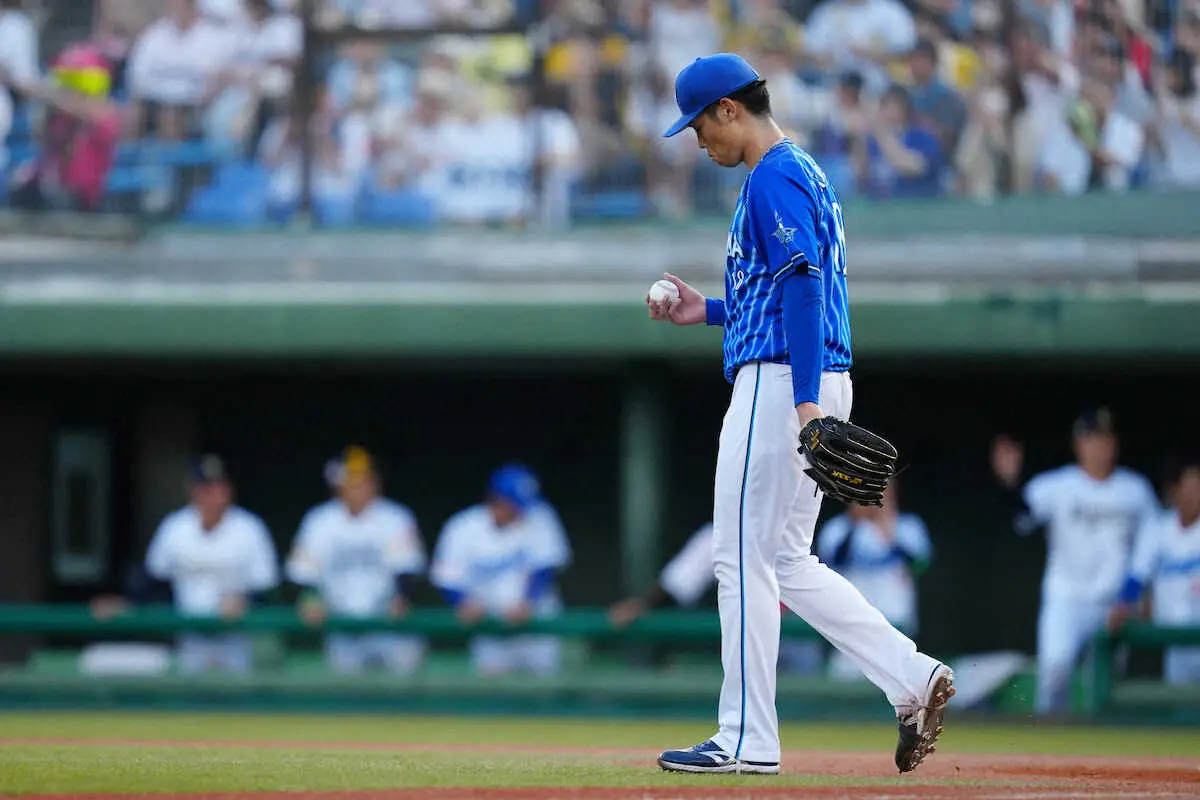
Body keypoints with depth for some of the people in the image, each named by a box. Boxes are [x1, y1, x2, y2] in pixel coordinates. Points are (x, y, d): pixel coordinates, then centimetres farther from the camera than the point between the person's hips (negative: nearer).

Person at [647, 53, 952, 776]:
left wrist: (805, 403, -28)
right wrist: (706, 312, 24)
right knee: (787, 561, 13)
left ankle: (748, 739, -2)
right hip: (806, 387, 10)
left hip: (780, 384, -10)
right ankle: (913, 678, 5)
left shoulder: (774, 179, -12)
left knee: (745, 556, -5)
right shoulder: (806, 174, 21)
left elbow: (804, 288, -22)